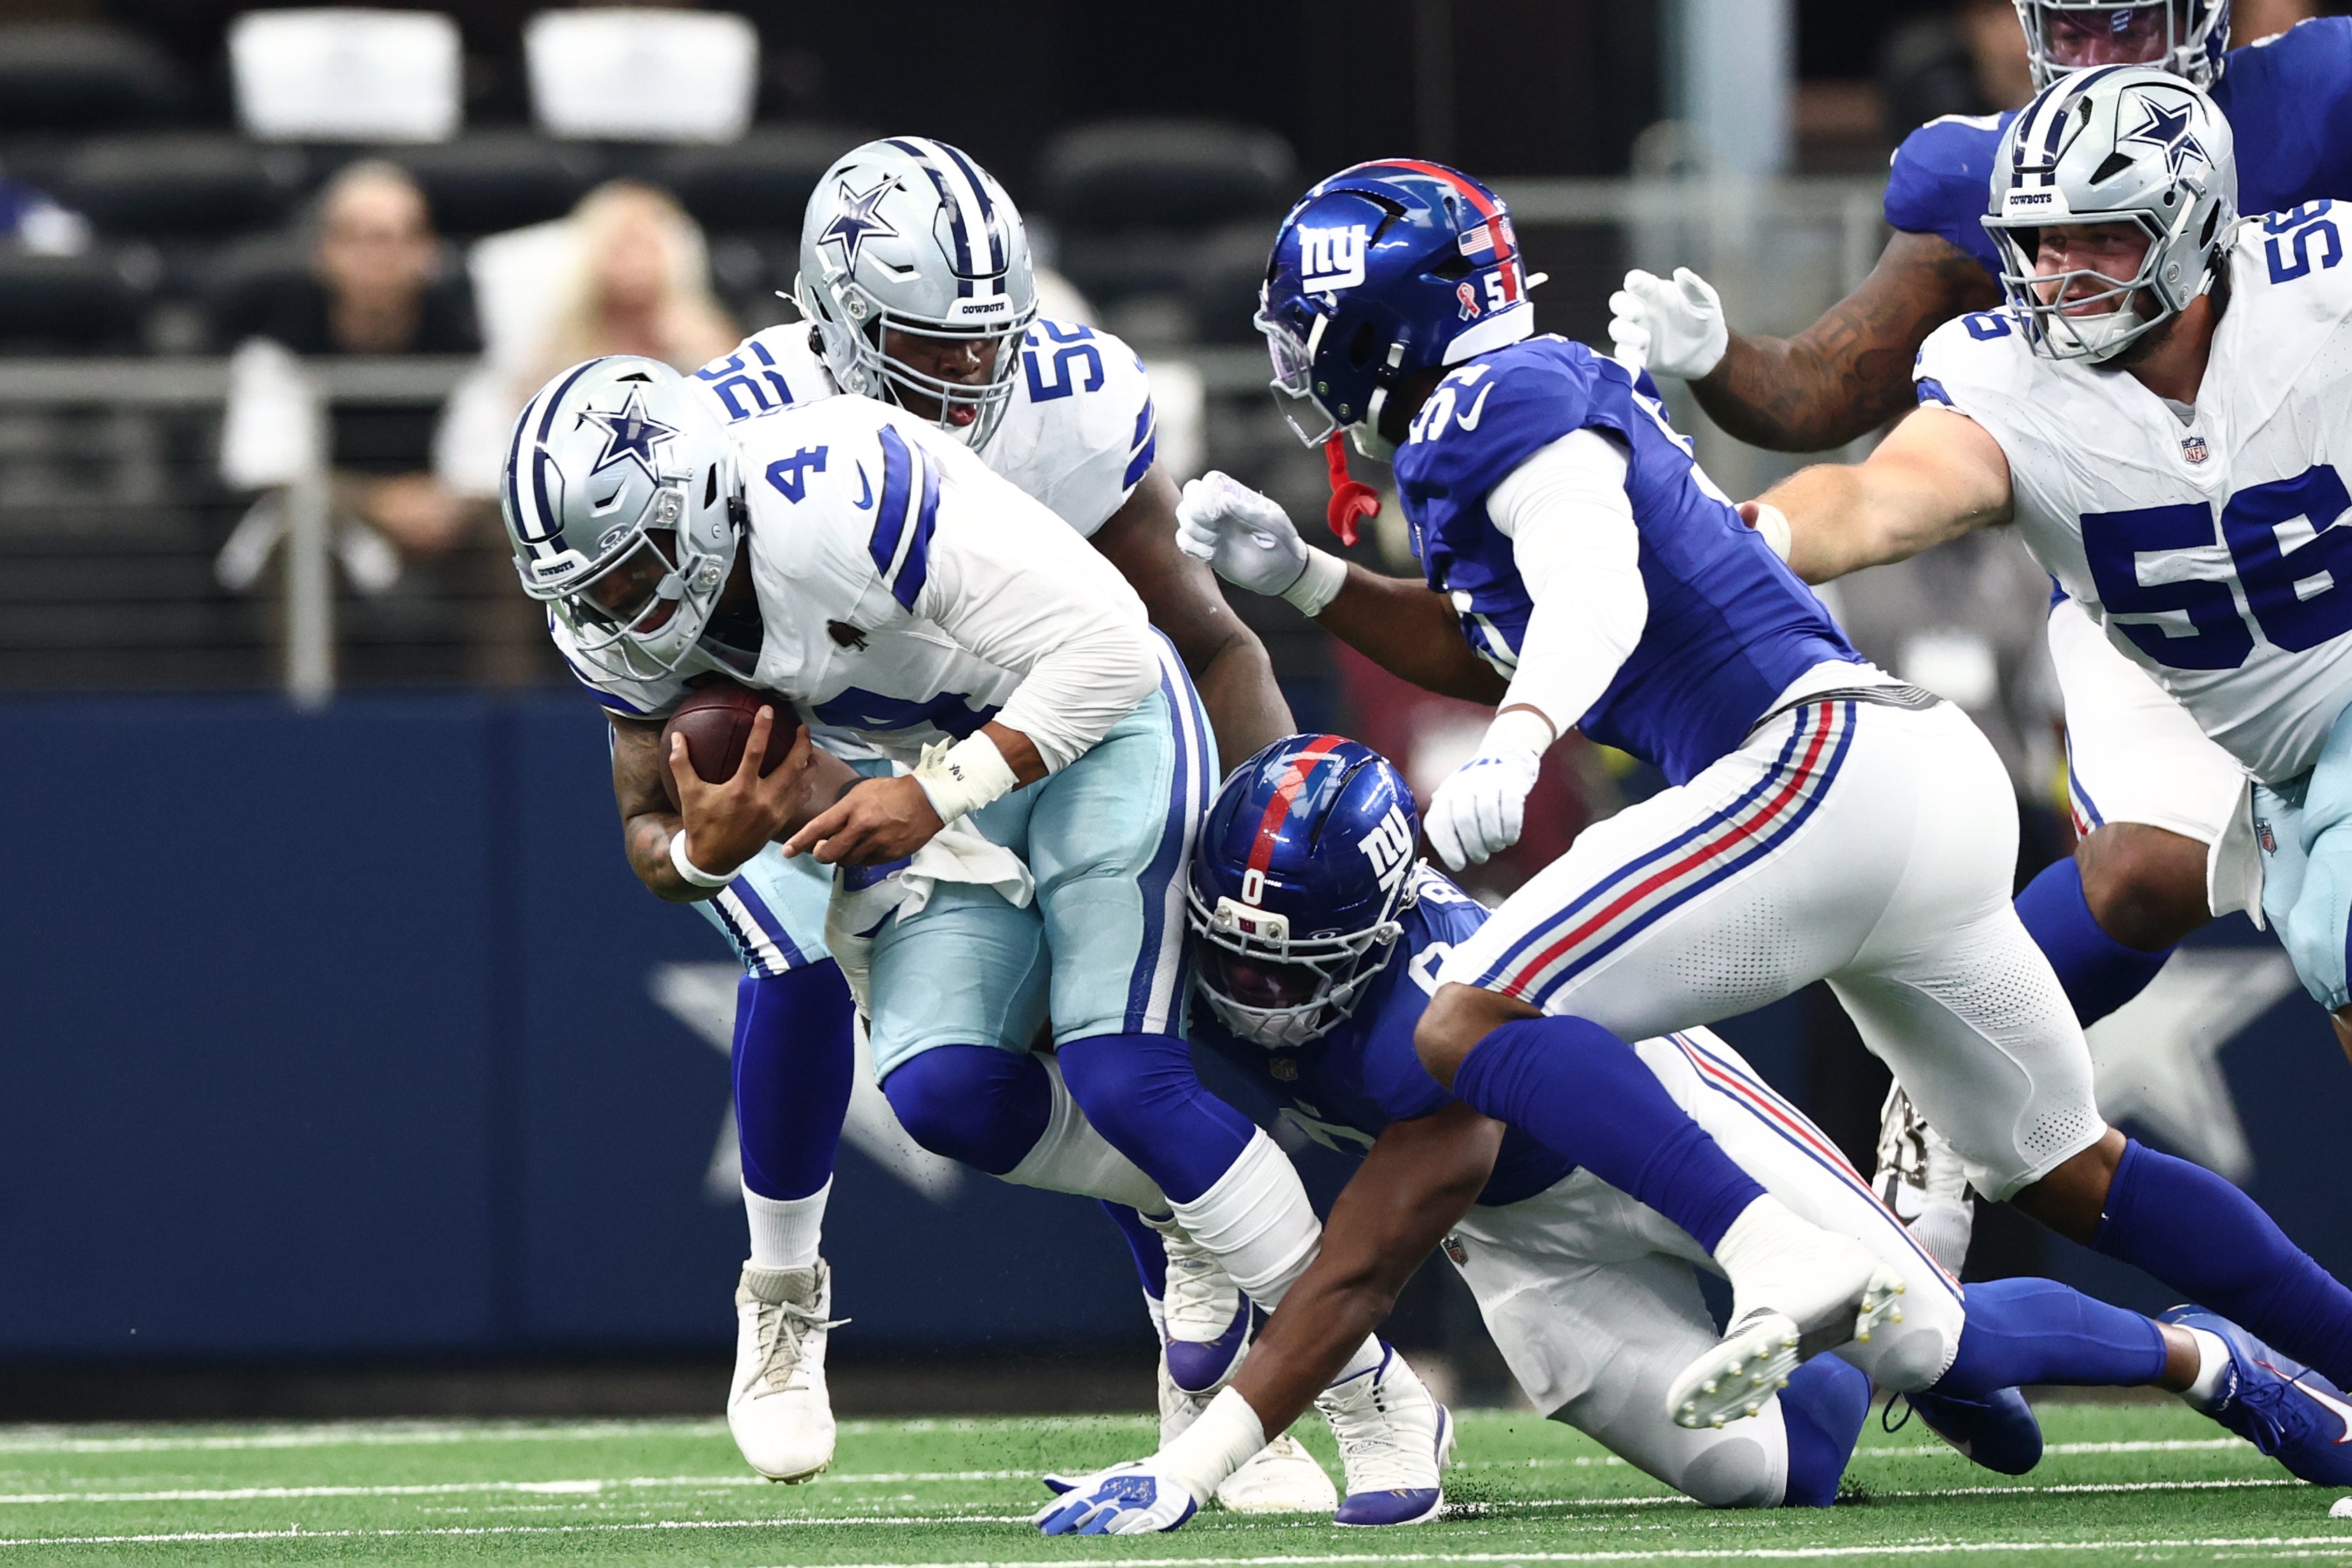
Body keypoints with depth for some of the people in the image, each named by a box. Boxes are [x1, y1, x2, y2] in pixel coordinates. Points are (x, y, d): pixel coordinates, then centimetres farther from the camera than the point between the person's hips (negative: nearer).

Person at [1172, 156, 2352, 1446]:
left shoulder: (1503, 399, -4)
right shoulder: (1551, 397, 24)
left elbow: (1596, 597, -20)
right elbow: (1482, 648, 37)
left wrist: (1515, 746, -37)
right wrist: (1299, 575, 28)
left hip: (1821, 761, -10)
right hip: (1935, 775, 10)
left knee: (1474, 1029, -17)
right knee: (2064, 1172, 22)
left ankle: (1781, 1263, -34)